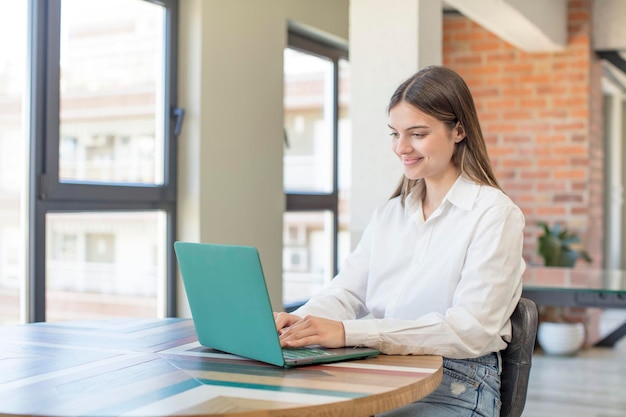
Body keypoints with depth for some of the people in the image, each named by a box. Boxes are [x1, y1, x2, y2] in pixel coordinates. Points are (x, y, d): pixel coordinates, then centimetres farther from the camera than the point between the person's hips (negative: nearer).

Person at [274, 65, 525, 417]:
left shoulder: (495, 214, -5)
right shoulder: (389, 214, 17)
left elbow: (471, 330, -17)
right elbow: (346, 293, 10)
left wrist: (349, 333, -26)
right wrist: (300, 321, -14)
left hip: (457, 388, -5)